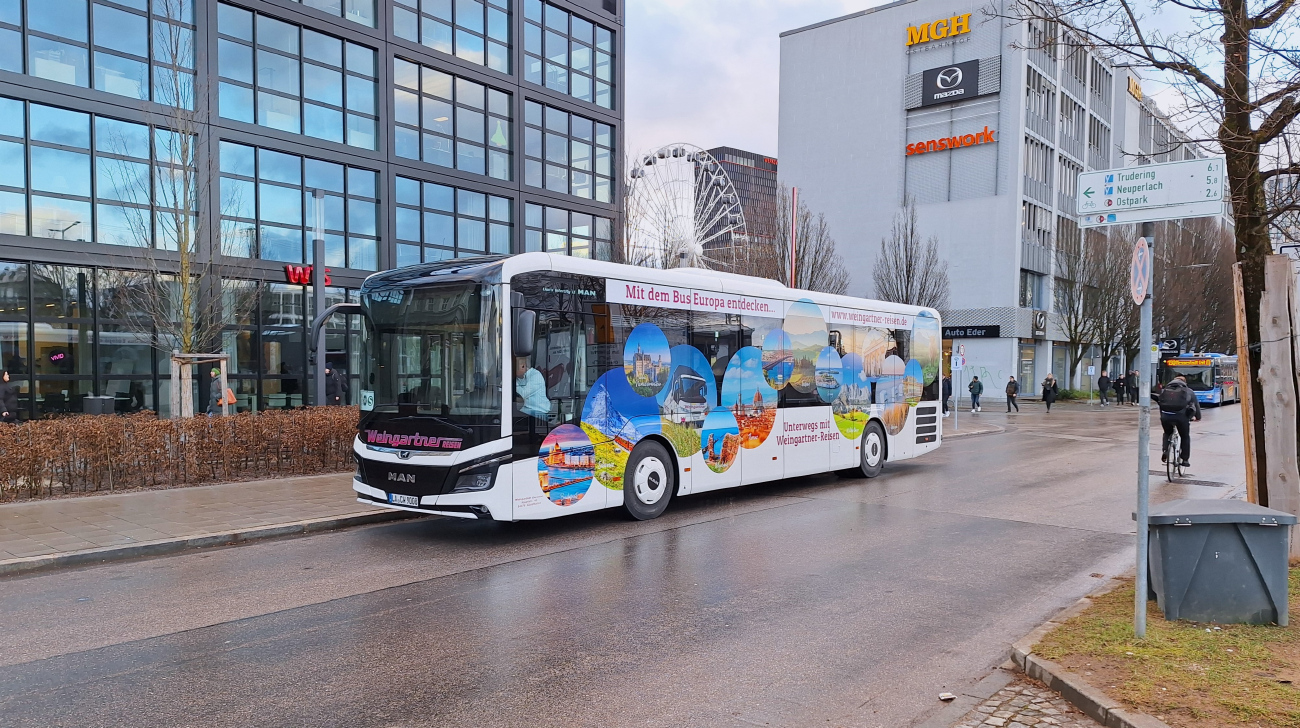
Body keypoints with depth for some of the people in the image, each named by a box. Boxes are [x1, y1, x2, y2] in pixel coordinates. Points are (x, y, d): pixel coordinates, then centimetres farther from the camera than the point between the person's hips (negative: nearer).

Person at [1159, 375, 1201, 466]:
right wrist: (1198, 417, 46)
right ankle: (1185, 459, 20)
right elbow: (1196, 405, 29)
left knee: (1167, 433, 29)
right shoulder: (1188, 391, 21)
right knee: (1185, 437, 20)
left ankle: (1165, 450, 7)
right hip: (1181, 416, -1)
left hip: (1166, 416, 1)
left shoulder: (1165, 390, 25)